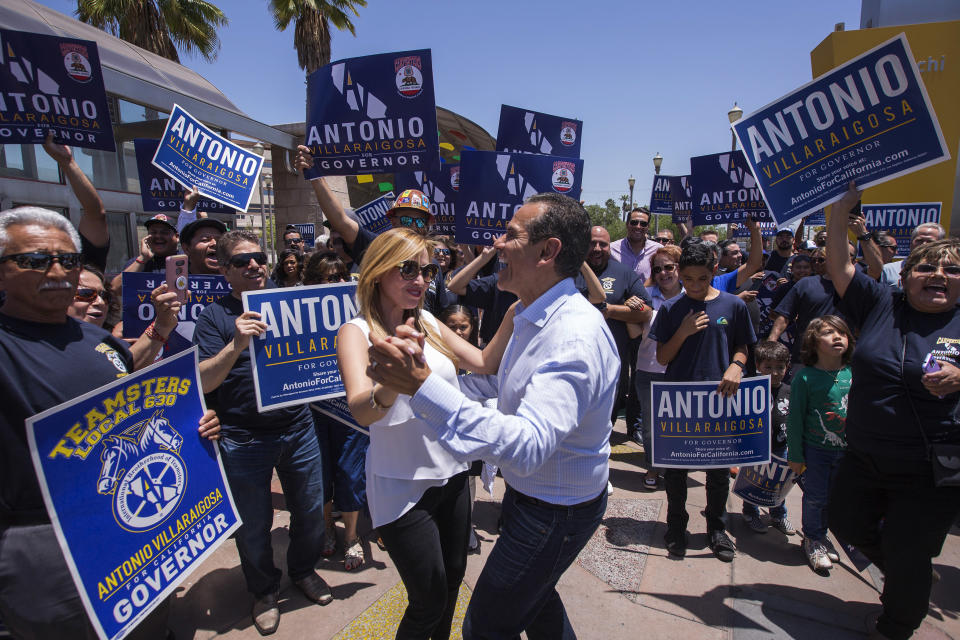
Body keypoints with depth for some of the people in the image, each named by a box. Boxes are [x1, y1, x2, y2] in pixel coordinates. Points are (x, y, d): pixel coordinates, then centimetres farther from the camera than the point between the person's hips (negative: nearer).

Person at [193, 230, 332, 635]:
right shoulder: (215, 316, -4)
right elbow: (201, 383, -13)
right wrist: (236, 345, -29)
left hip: (298, 430, 4)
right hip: (245, 441, -3)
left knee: (311, 511, 15)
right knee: (254, 525, 12)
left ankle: (303, 570, 43)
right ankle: (264, 590, 39)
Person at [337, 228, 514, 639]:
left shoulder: (427, 322, 2)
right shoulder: (357, 332, -16)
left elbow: (484, 363, 2)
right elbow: (362, 411, -32)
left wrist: (512, 316, -12)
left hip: (451, 474, 6)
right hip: (403, 487, -6)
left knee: (453, 577, 24)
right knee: (430, 602, 7)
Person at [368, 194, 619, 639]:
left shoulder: (576, 338, -33)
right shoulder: (535, 316, 1)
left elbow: (529, 445, -43)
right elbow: (504, 381, 14)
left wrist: (424, 388, -47)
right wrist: (420, 380, 6)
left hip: (556, 513, -9)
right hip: (531, 493, 9)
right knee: (532, 595, 30)